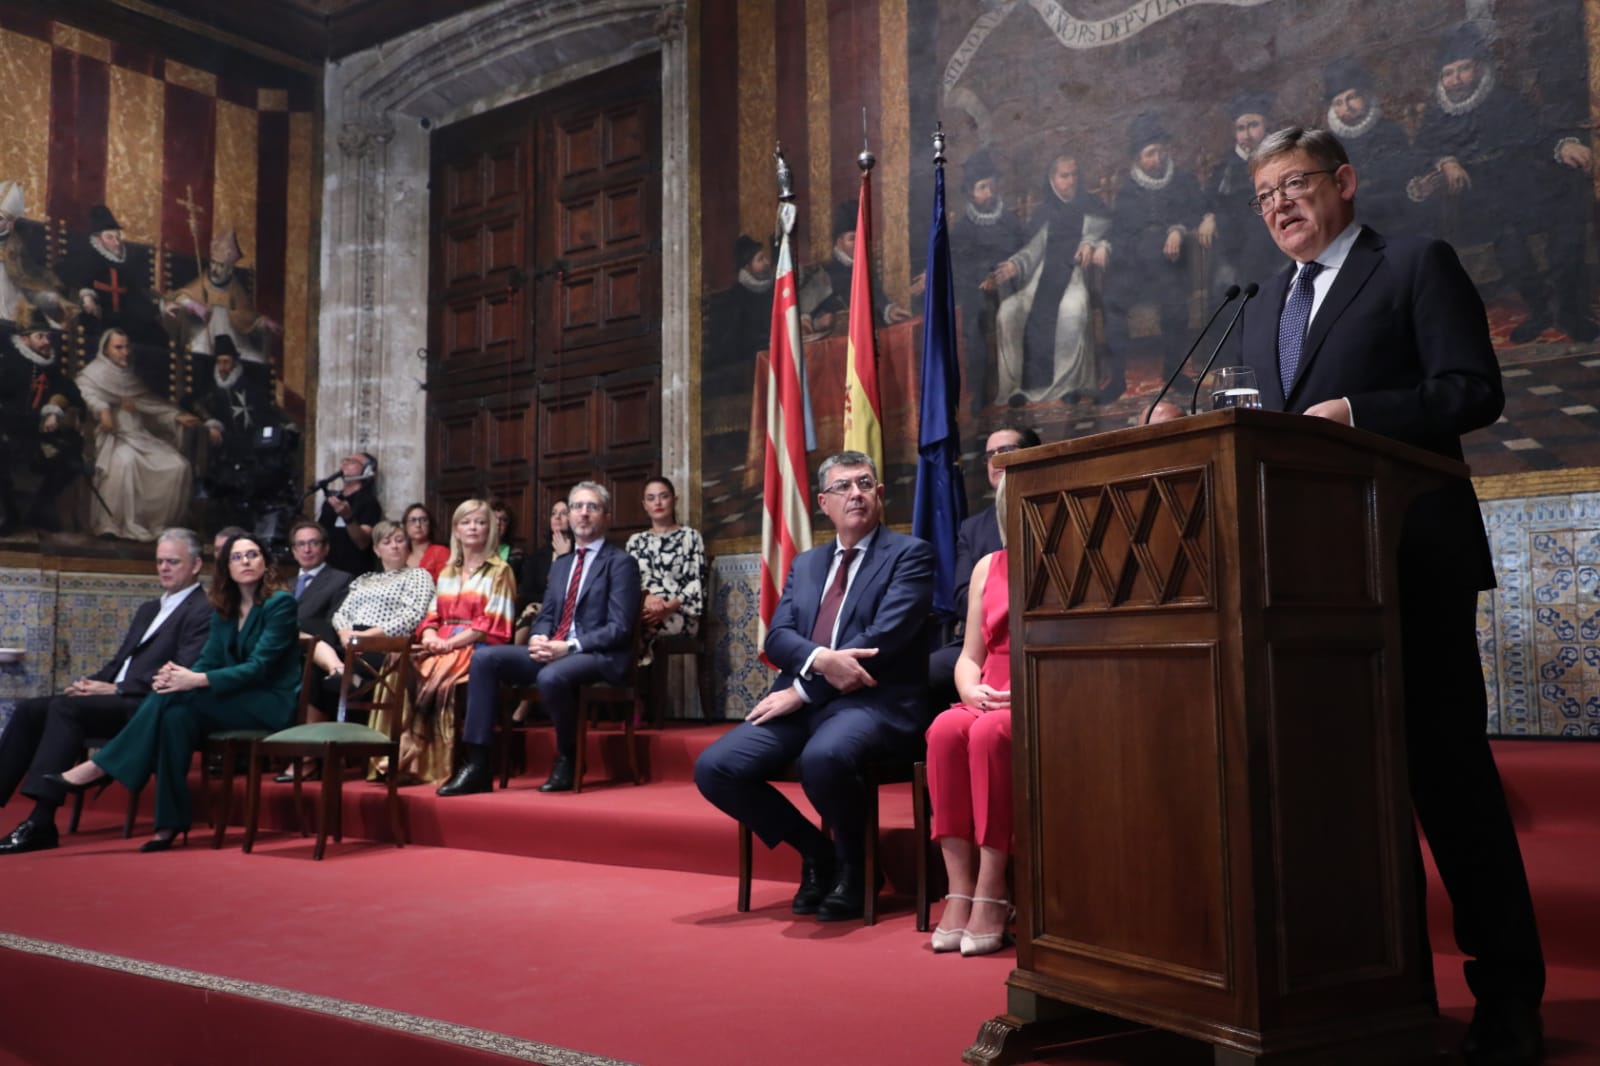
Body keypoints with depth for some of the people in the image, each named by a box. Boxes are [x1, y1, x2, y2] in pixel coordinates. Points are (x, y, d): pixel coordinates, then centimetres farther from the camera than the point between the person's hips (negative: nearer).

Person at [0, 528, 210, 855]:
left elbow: (182, 675, -16)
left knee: (66, 707, -29)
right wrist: (91, 682, 2)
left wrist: (116, 689, -18)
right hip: (118, 699, 9)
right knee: (29, 709, -9)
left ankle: (41, 821, -32)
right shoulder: (149, 609, 26)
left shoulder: (204, 612, -5)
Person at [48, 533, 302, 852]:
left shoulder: (280, 603, -9)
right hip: (235, 698, 6)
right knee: (177, 715, -27)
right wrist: (177, 675, -18)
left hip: (269, 704, -6)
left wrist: (197, 681, -29)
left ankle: (100, 767, -18)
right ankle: (170, 823, -27)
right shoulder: (224, 609, 12)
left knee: (175, 696, -26)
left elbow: (259, 667, -18)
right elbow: (208, 661, 6)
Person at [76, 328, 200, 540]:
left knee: (179, 465, -15)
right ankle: (112, 524, -32)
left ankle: (160, 522, -7)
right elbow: (87, 391, -17)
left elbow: (151, 402, 20)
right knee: (125, 461, -38)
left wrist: (177, 416, 5)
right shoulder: (94, 372, 5)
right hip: (114, 437, -6)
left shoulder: (132, 375, 24)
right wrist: (103, 409, -37)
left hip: (142, 435, 6)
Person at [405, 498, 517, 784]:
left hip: (479, 648, -5)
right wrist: (430, 636, -7)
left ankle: (427, 763, -24)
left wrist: (450, 642, -15)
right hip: (441, 647, 5)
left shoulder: (499, 571, 4)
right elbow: (433, 616, 17)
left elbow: (492, 622, -7)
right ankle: (397, 755, -24)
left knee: (435, 679, -32)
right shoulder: (447, 573, 23)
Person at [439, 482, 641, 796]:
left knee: (551, 677, -38)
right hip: (554, 651, 7)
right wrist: (540, 639, -5)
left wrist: (569, 647, -20)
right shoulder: (561, 564, 22)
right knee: (485, 658, -13)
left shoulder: (621, 562, -2)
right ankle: (477, 765, -16)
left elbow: (619, 628, -11)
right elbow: (546, 615, 19)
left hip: (598, 656, -7)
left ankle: (567, 759, -10)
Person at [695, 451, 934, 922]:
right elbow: (777, 636, 8)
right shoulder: (805, 564, 20)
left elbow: (883, 637, -11)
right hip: (803, 702, 6)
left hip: (872, 701, -6)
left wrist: (802, 690, -12)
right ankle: (814, 850, 7)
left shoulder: (909, 554, 2)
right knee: (714, 768, -15)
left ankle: (852, 865, -6)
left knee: (822, 758, -38)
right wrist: (820, 660, -17)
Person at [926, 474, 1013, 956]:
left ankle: (991, 894, -32)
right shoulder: (988, 566, 19)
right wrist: (972, 689, -5)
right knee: (945, 729, -30)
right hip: (990, 702, 4)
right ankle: (959, 890, -31)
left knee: (990, 733, -36)